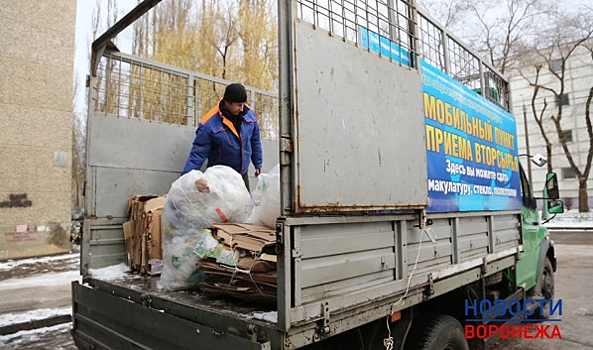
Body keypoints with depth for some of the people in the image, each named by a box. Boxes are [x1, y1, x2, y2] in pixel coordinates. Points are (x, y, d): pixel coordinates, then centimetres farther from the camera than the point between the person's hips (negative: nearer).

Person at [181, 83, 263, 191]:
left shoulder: (249, 113, -8)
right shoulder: (209, 123, -23)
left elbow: (255, 141, 6)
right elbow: (198, 153, -20)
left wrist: (258, 164, 13)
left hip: (242, 173, 5)